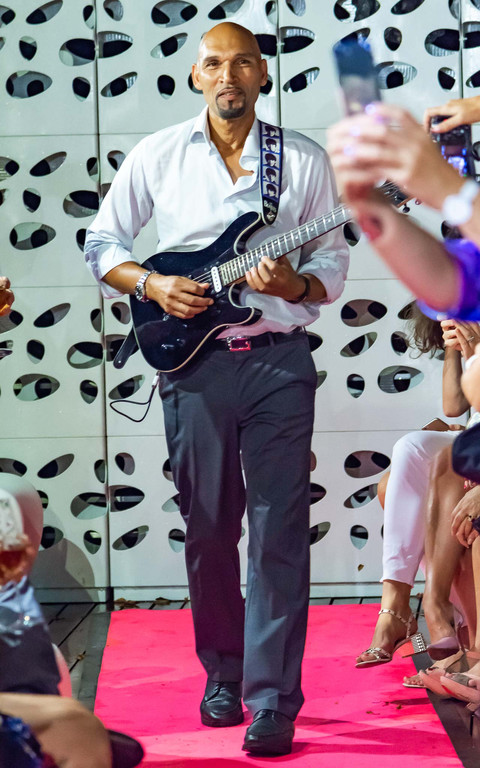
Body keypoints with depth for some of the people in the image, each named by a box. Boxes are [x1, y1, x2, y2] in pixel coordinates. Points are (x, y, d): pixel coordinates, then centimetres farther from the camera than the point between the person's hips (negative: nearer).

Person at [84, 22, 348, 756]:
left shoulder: (305, 160, 5)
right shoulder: (157, 156, 6)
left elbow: (334, 263, 6)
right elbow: (102, 244, 11)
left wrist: (296, 285, -15)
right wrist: (152, 285, -7)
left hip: (278, 360, -1)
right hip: (194, 361, 1)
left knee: (278, 534, -5)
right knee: (208, 530, 8)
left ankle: (273, 701, -2)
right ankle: (224, 675, 25)